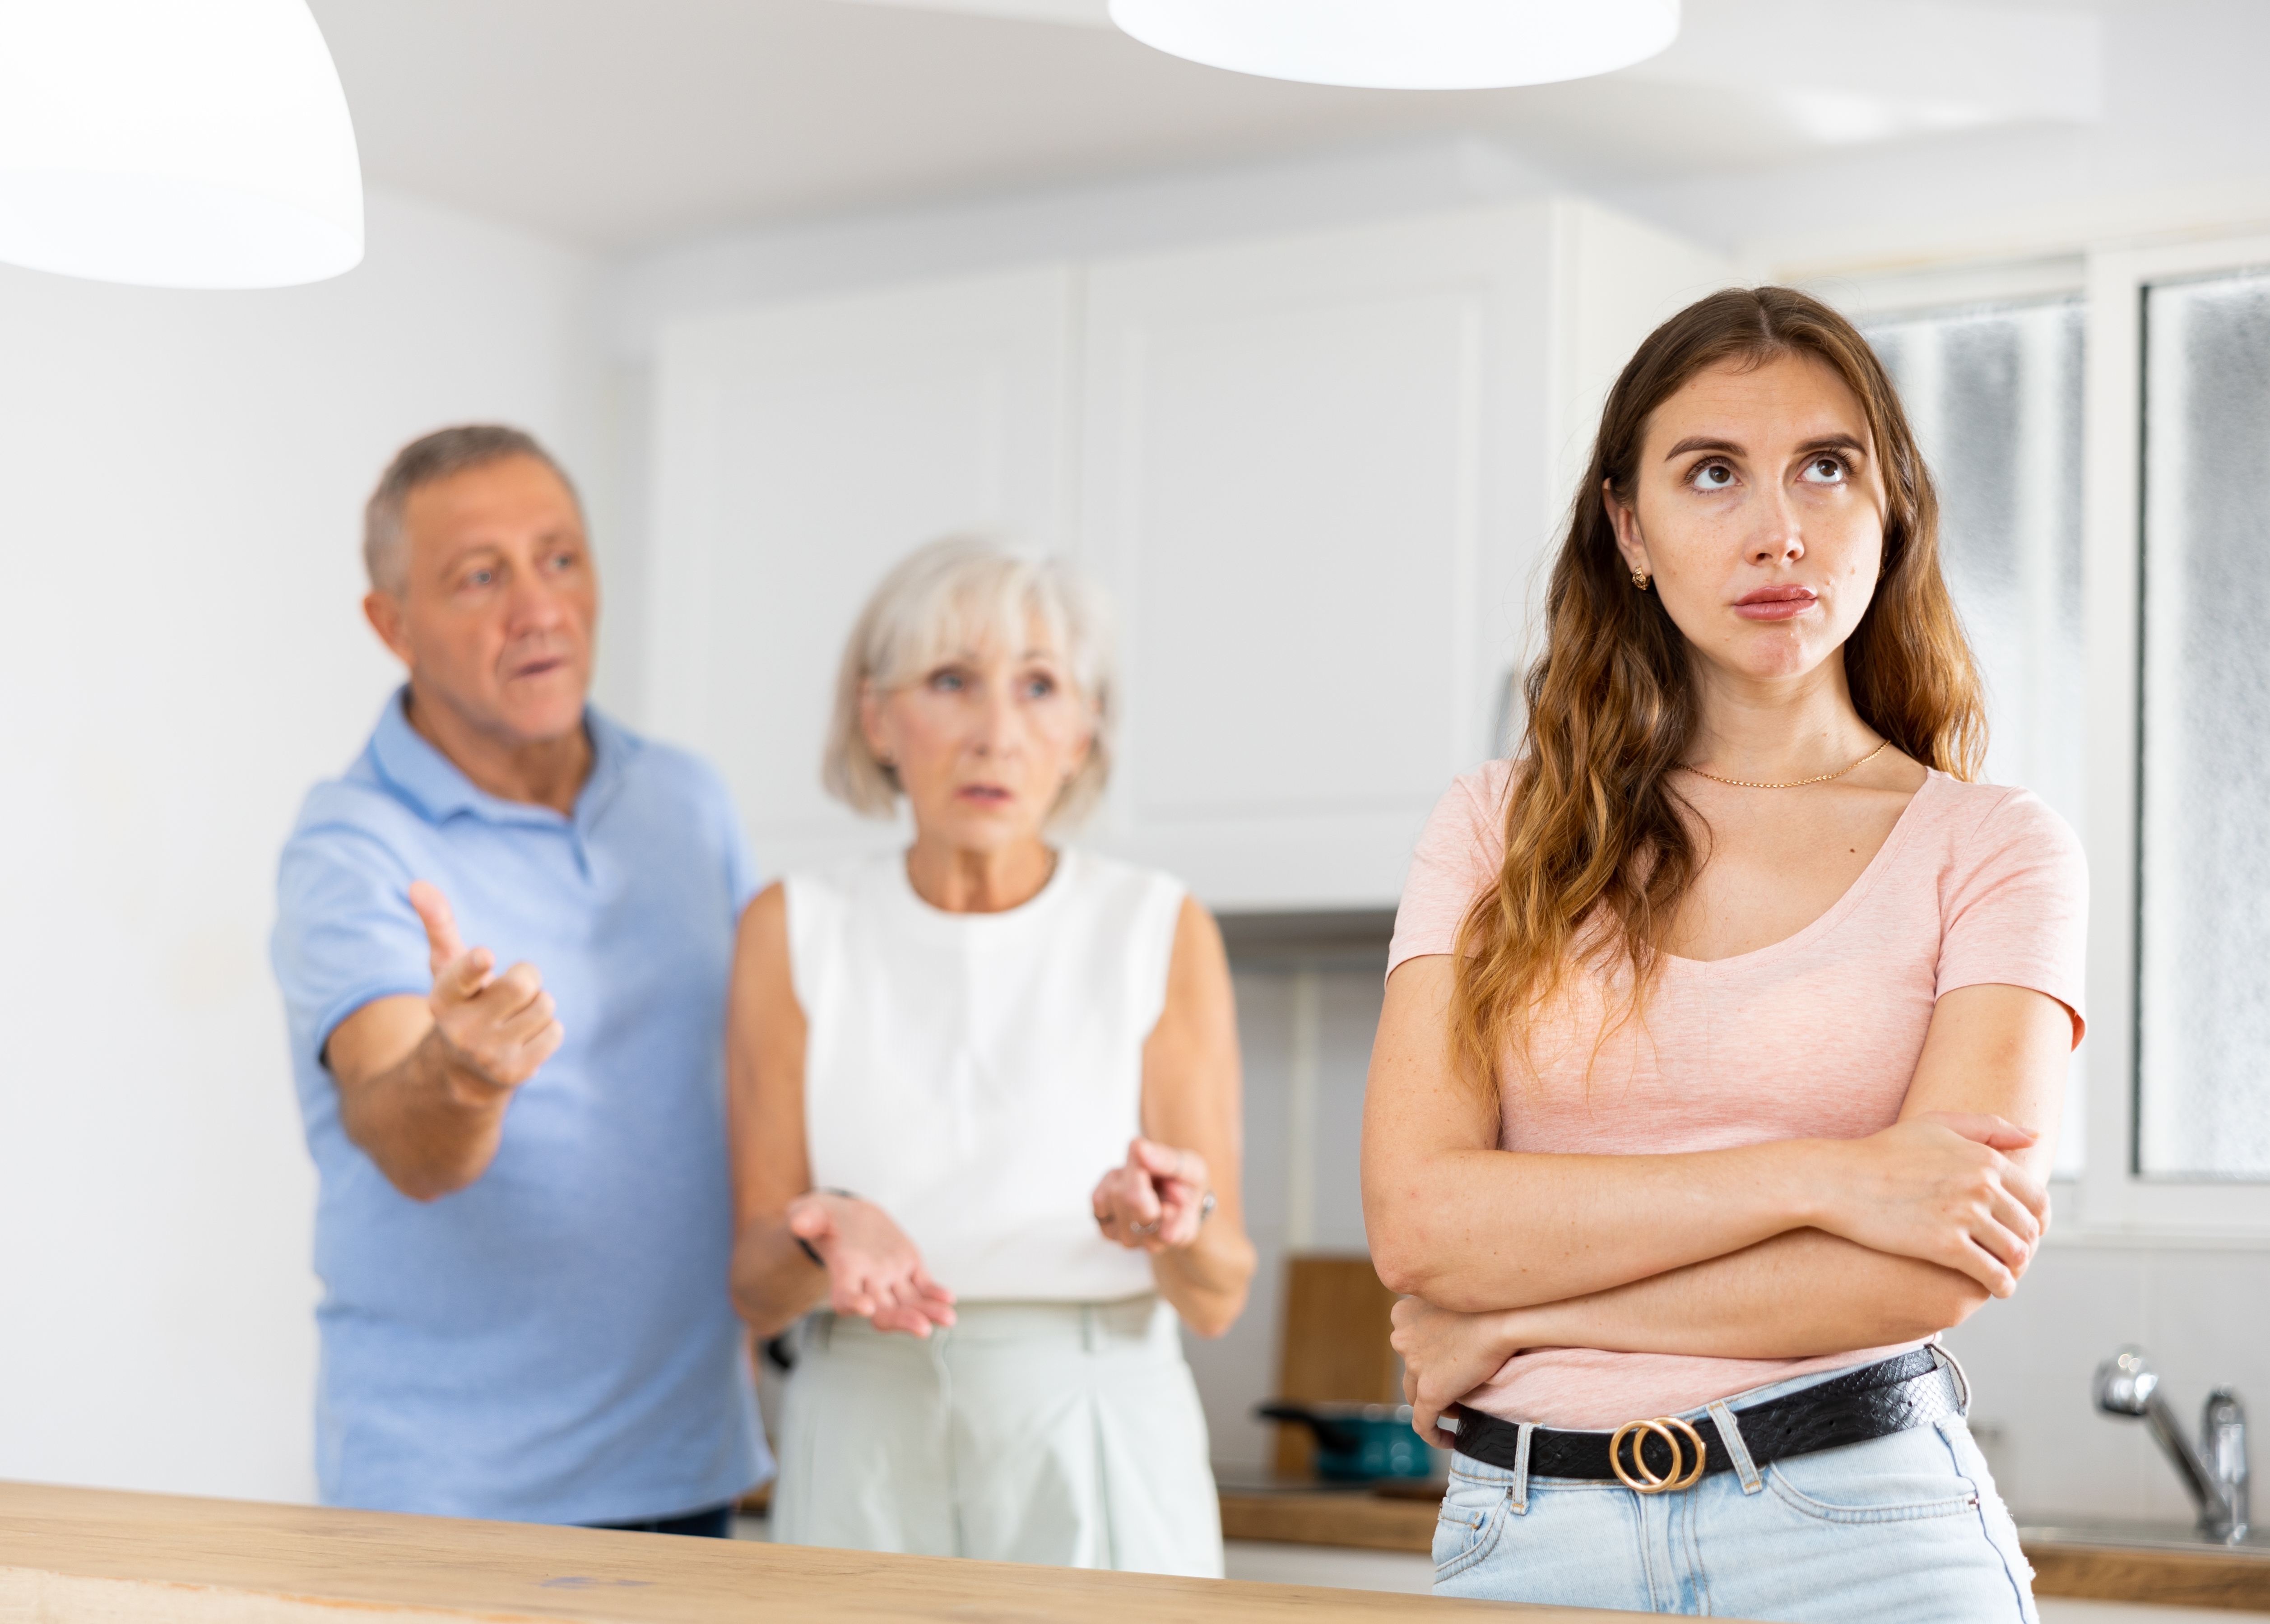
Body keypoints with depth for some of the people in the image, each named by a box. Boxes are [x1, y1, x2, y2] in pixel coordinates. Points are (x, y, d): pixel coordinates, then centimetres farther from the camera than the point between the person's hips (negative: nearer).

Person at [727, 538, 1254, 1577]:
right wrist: (830, 1233, -22)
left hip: (1094, 1460, -1)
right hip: (866, 1456, 1)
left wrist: (1177, 1227, -25)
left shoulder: (1160, 934, -1)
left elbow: (1218, 1297, -3)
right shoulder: (796, 932, 2)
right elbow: (756, 1291, 0)